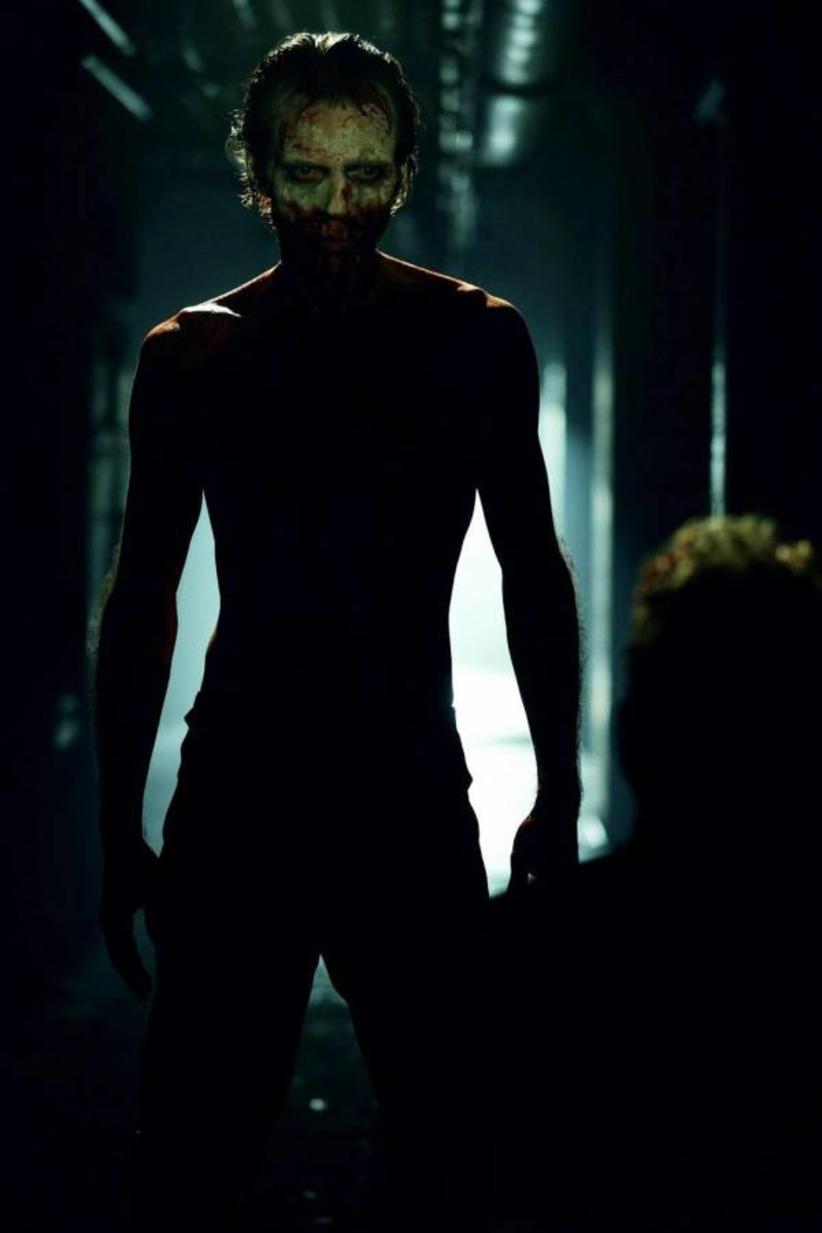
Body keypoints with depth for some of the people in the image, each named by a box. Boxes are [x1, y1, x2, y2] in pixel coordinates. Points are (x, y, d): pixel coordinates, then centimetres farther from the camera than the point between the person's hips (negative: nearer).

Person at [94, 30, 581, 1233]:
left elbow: (533, 575, 7)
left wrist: (559, 796, 5)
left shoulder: (474, 342, 2)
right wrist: (119, 831, 8)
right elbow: (143, 597, 9)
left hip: (413, 789, 0)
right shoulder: (190, 356, 3)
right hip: (238, 791, 0)